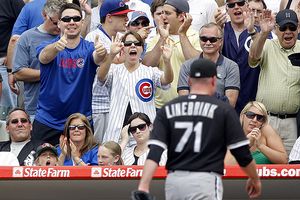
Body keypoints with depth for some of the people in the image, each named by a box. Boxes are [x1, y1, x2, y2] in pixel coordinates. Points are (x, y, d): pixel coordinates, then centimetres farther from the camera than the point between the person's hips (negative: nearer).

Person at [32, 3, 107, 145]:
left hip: (81, 122, 0)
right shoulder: (47, 47, -2)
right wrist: (57, 46, -48)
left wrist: (101, 53, -47)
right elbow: (44, 56, -25)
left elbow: (96, 58, -22)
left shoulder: (89, 48, 0)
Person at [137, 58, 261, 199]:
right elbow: (242, 152, 1)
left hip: (173, 181, 4)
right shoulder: (223, 110, 0)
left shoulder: (167, 110, 8)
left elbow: (154, 152, -3)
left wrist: (143, 186, -12)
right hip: (205, 181, -4)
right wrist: (255, 179, 18)